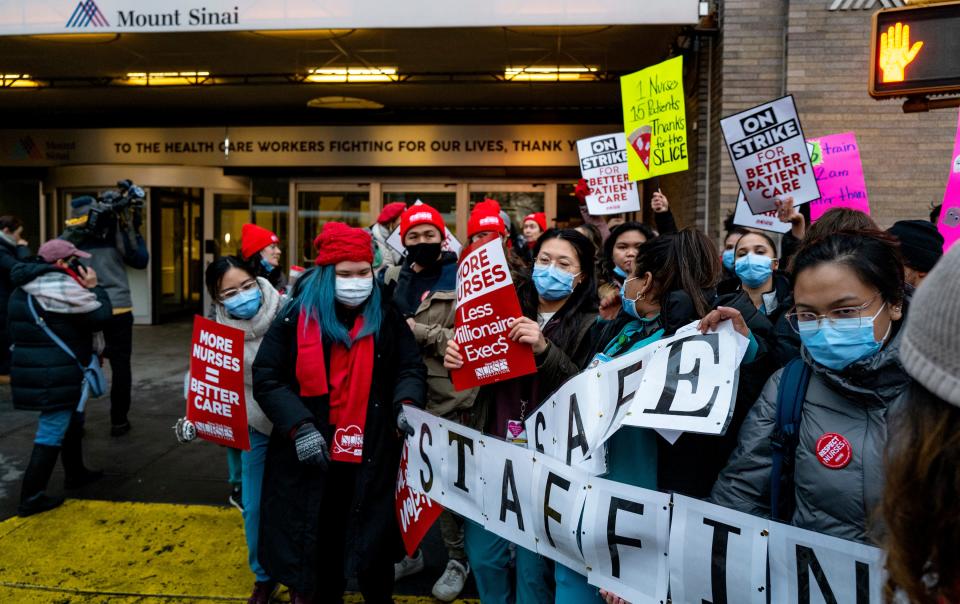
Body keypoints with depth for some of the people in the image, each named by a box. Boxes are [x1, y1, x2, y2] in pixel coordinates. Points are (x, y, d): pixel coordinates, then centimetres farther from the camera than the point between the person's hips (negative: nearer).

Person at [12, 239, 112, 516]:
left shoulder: (24, 290, 14)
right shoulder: (61, 287, -17)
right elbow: (100, 317, -13)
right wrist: (94, 289, 0)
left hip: (32, 370, 10)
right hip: (56, 376, -10)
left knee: (71, 421, 24)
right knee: (52, 432, -2)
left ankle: (75, 473, 39)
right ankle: (31, 498, 3)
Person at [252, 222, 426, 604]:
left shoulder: (387, 317, 0)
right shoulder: (296, 316, -4)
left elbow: (411, 368, 4)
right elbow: (266, 378, -5)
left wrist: (406, 404, -18)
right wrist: (299, 426, -17)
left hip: (371, 458, 1)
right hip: (310, 456, 0)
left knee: (373, 543, 13)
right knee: (319, 542, 16)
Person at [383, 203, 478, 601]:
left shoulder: (461, 279, -7)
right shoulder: (393, 278, 8)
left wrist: (419, 332, -18)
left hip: (444, 398, -5)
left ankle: (457, 559, 25)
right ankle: (409, 551, 35)